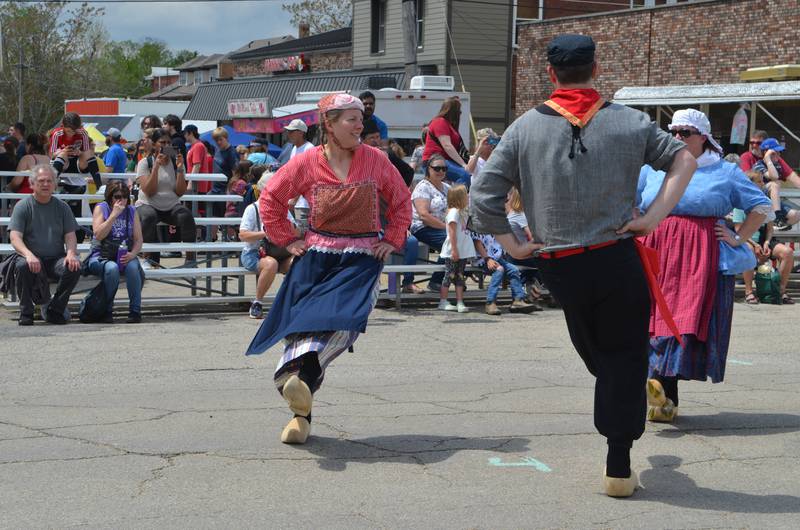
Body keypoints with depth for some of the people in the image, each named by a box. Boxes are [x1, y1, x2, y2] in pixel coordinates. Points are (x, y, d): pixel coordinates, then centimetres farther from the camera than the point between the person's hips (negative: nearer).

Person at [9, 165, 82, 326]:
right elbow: (15, 238, -8)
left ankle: (54, 310, -7)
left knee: (74, 267, -28)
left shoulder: (62, 207, 12)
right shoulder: (23, 206, 3)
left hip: (56, 258, 2)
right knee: (23, 266, -35)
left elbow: (70, 236, 7)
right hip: (32, 259, -2)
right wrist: (29, 255, -29)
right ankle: (26, 311, -14)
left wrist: (71, 253, -16)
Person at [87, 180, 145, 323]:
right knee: (112, 268, -35)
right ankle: (107, 311, -18)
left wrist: (132, 254, -14)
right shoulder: (101, 208, 2)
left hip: (125, 256, 2)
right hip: (101, 256, -2)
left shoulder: (131, 211, 11)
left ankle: (135, 311, -23)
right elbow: (98, 235, -13)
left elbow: (138, 240, 7)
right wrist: (114, 215, -16)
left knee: (133, 267, -32)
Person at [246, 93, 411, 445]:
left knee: (341, 318, -26)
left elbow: (401, 201, 15)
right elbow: (270, 199, 12)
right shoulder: (306, 163, 0)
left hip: (362, 258, -1)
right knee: (303, 322, -8)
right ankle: (302, 412, -4)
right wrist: (287, 240, 7)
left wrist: (392, 240, 6)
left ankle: (298, 380, -42)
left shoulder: (375, 160, 2)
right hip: (317, 257, 1)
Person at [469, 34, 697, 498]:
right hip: (618, 259, -2)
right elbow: (685, 160, 2)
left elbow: (483, 194, -3)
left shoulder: (525, 128, 0)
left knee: (598, 357, 21)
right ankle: (619, 467, 7)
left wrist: (512, 246, 5)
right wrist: (656, 216, -3)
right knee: (624, 359, 9)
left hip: (559, 267, 2)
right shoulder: (629, 123, 0)